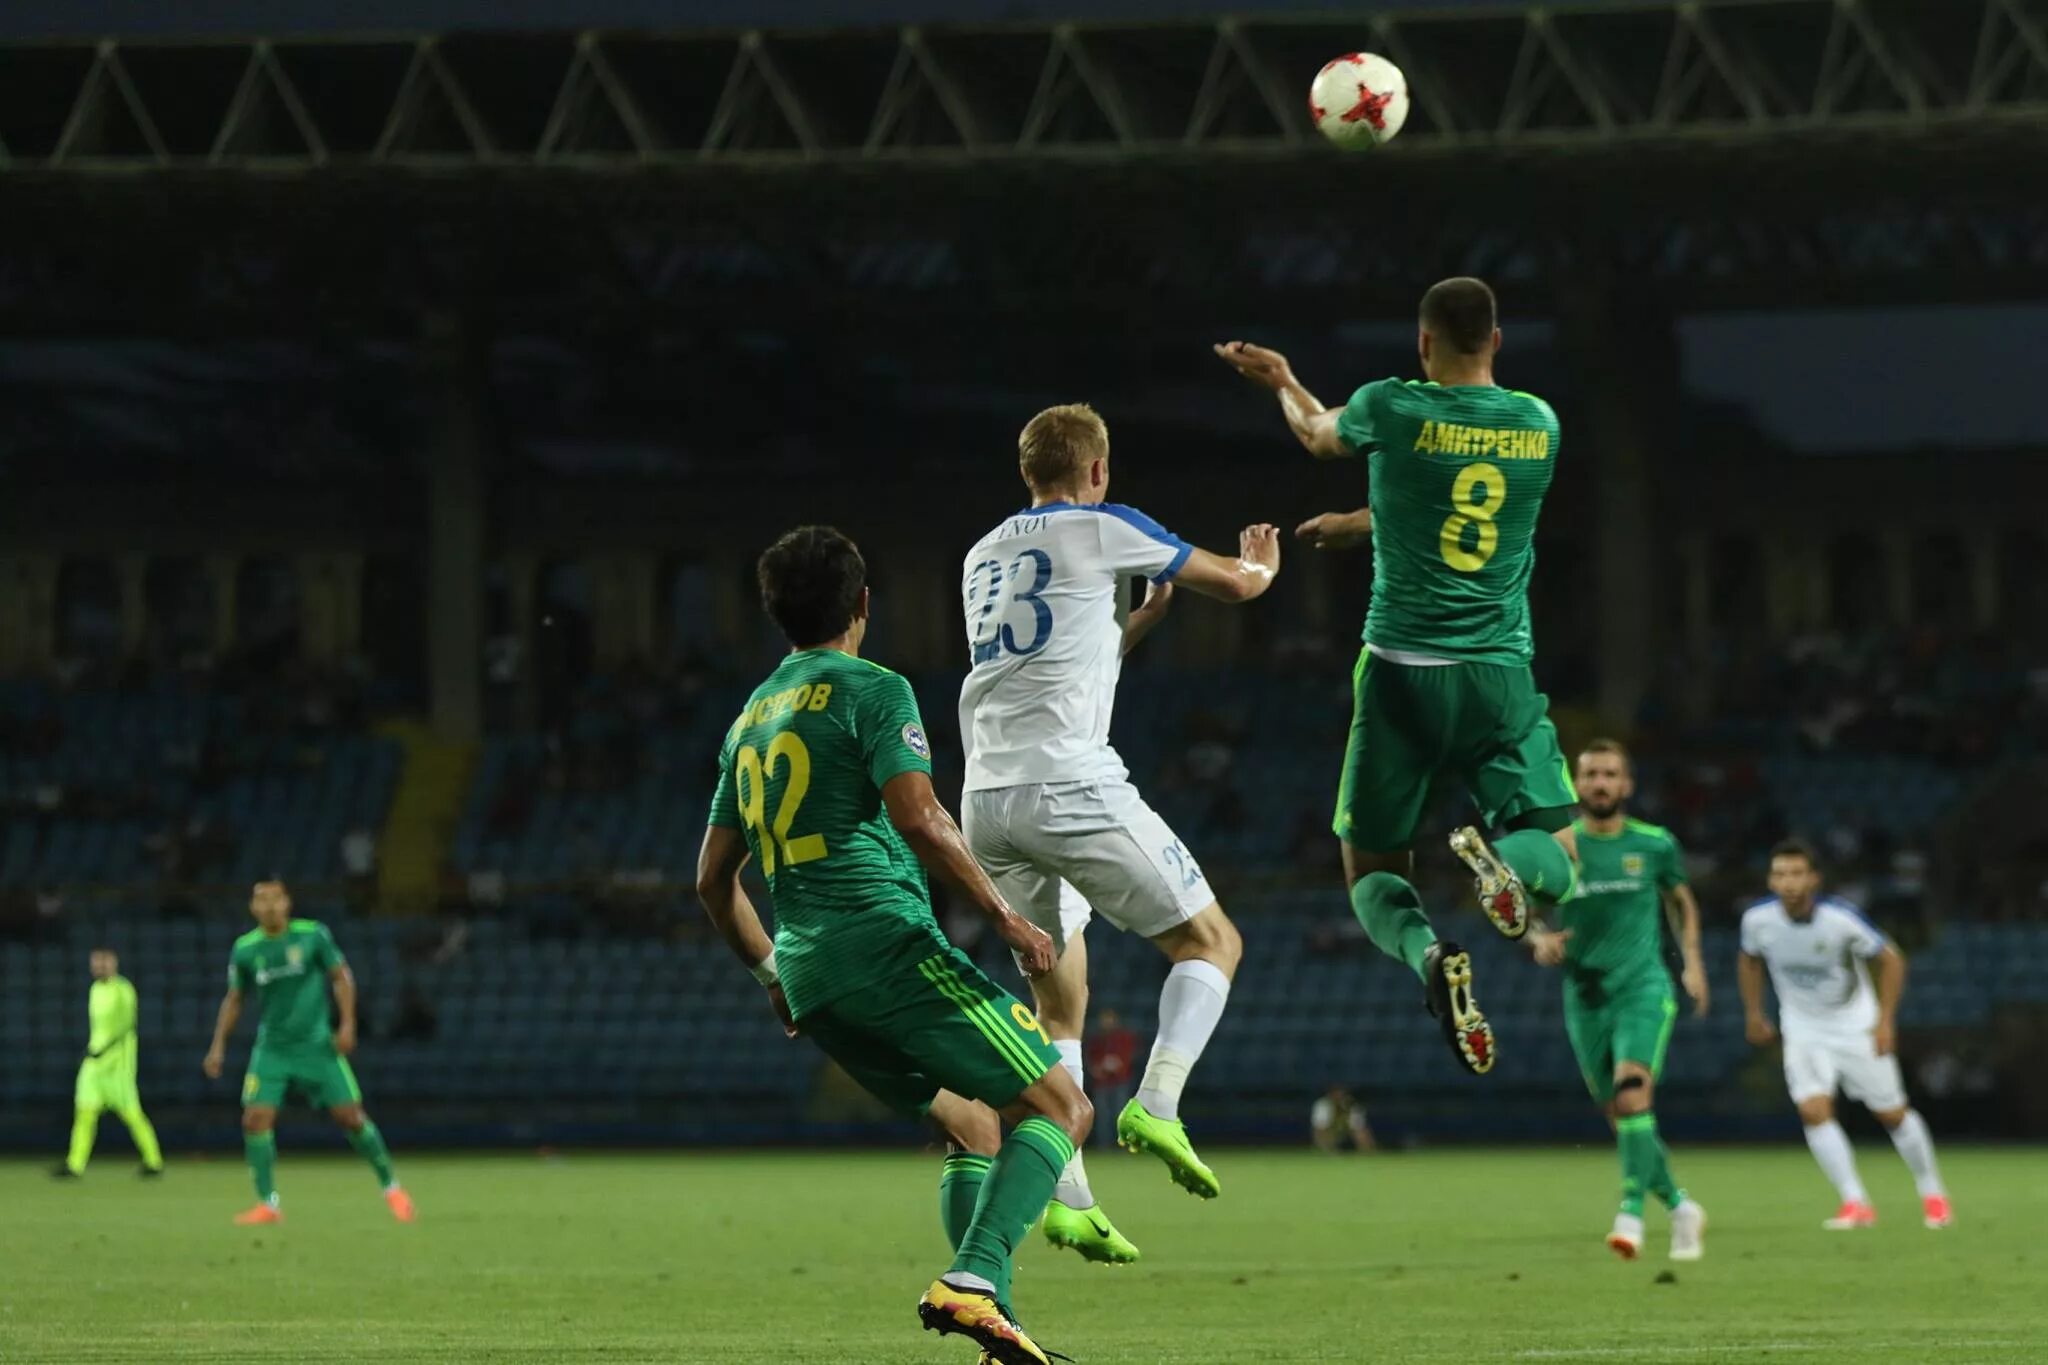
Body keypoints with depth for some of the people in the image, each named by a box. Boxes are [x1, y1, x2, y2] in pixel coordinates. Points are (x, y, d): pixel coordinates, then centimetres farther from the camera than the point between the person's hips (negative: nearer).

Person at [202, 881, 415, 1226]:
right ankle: (268, 1204, -4)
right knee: (256, 1118, -13)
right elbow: (234, 1000, 11)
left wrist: (347, 1024, -8)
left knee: (350, 1116, -3)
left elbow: (341, 976, 2)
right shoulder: (245, 949, -1)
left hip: (317, 1044, -2)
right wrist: (218, 1046, 5)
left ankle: (392, 1189, 15)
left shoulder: (313, 935, -7)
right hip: (272, 1049, 2)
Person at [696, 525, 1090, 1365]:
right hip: (888, 943, -8)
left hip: (809, 976, 8)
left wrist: (772, 978, 34)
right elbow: (919, 818, -16)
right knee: (1060, 1108, -5)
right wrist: (1006, 918, -11)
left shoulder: (749, 721, 21)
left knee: (970, 1127, 20)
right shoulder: (872, 690, -2)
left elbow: (713, 879, 23)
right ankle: (973, 1282, -26)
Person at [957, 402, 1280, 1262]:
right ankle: (1156, 1107, -16)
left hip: (985, 798, 7)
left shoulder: (982, 558, 22)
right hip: (1067, 786, -7)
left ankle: (1066, 1198, 5)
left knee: (1059, 1000, 15)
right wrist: (1263, 563, 36)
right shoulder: (1101, 529, 2)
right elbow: (1234, 583, 14)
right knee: (1211, 941, 5)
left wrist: (1144, 618, 40)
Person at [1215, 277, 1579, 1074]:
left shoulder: (1390, 409, -5)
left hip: (1401, 671, -1)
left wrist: (1282, 382, 41)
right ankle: (1500, 856, -29)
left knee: (1372, 871, 10)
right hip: (1500, 674, 1)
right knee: (1556, 861, 9)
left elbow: (1319, 435, 19)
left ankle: (1427, 952, -24)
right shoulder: (1539, 425, 5)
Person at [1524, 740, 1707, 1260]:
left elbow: (1680, 900, 19)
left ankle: (1631, 1214, -26)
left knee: (1632, 1093, -25)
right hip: (1585, 997, 2)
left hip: (1644, 988, -2)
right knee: (1620, 1116, 6)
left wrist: (1692, 960, 8)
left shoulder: (1655, 845, 2)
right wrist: (1539, 939, -12)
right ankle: (1680, 1207, 26)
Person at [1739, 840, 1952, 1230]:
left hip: (1856, 1027, -2)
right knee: (1814, 1110, -18)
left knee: (1892, 1113, 6)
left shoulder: (1841, 918, -27)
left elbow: (1890, 959, -13)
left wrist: (1885, 1020, -16)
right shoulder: (1758, 919, -17)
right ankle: (1855, 1203, -12)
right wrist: (1754, 1014, 7)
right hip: (1803, 1031, 2)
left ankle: (1932, 1193, 28)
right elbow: (1749, 960, 7)